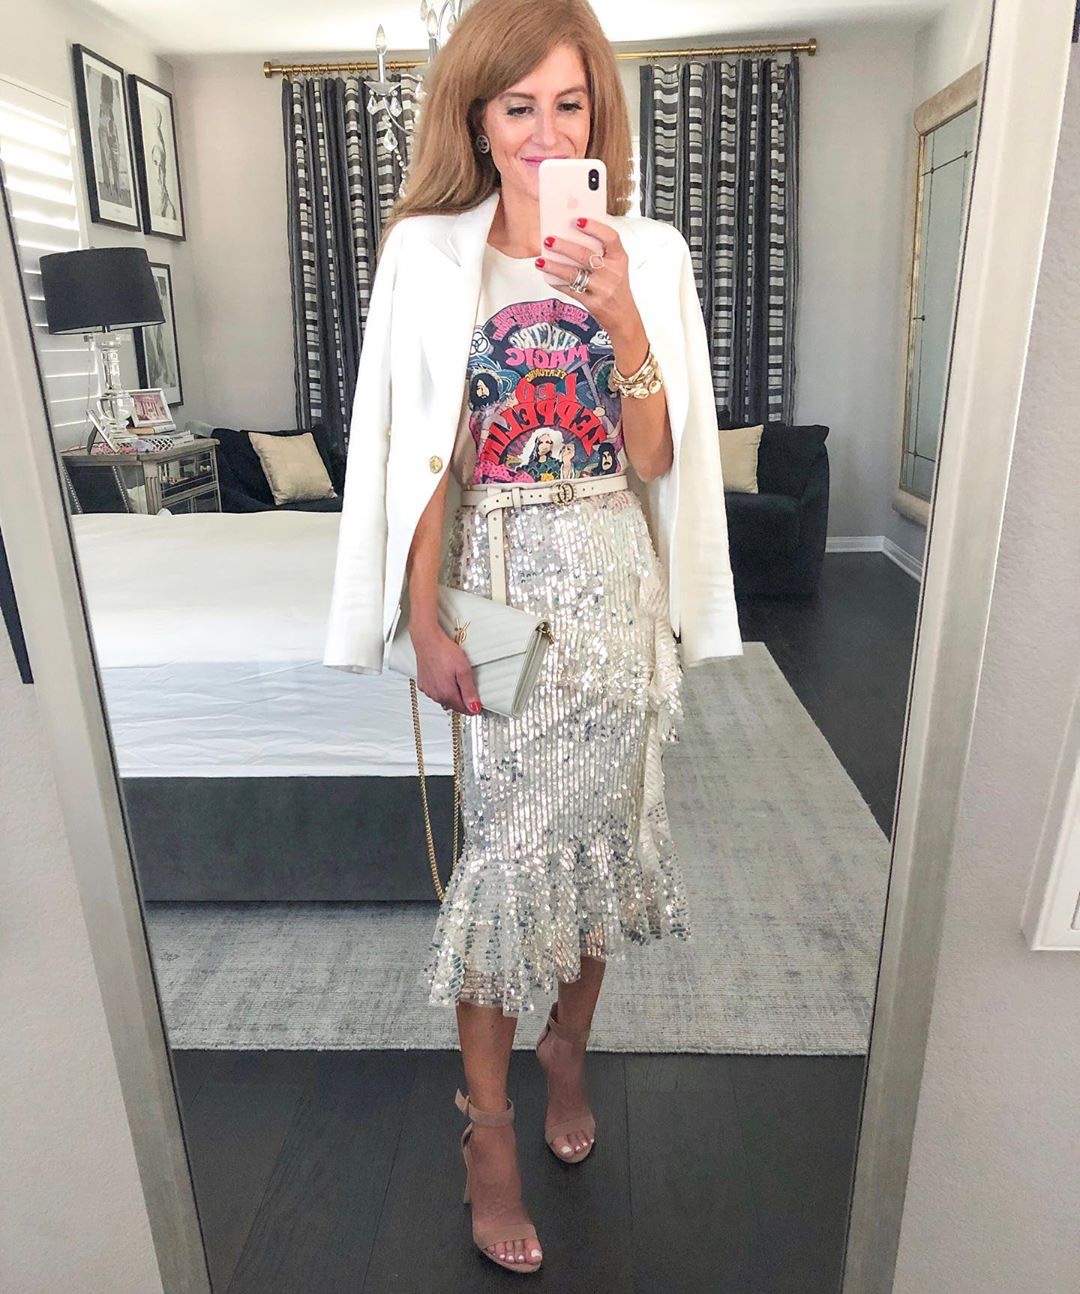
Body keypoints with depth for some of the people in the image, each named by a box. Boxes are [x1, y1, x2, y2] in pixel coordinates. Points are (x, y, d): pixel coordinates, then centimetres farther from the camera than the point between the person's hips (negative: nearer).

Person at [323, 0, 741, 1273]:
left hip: (614, 587, 2)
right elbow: (420, 455, -3)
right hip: (495, 588, -2)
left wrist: (622, 317, -16)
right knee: (500, 843, 2)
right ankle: (488, 1125, 23)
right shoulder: (427, 252, 0)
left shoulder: (648, 254, 4)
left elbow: (655, 461, -2)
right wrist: (425, 623, -9)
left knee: (595, 824, 12)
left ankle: (568, 1049, 39)